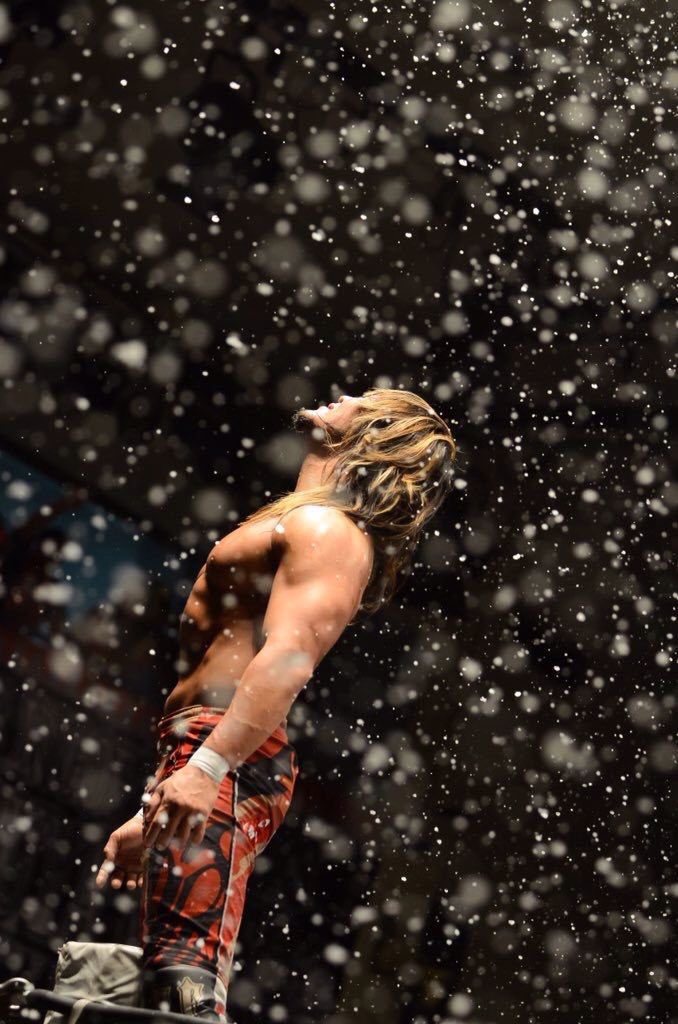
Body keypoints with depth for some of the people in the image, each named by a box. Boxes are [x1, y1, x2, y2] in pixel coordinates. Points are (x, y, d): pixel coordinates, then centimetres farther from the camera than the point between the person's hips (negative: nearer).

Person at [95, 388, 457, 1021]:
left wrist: (206, 766, -33)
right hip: (200, 756, 10)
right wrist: (148, 816, 28)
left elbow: (290, 656, -21)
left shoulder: (329, 531, -4)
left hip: (226, 763, -10)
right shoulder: (300, 525, 28)